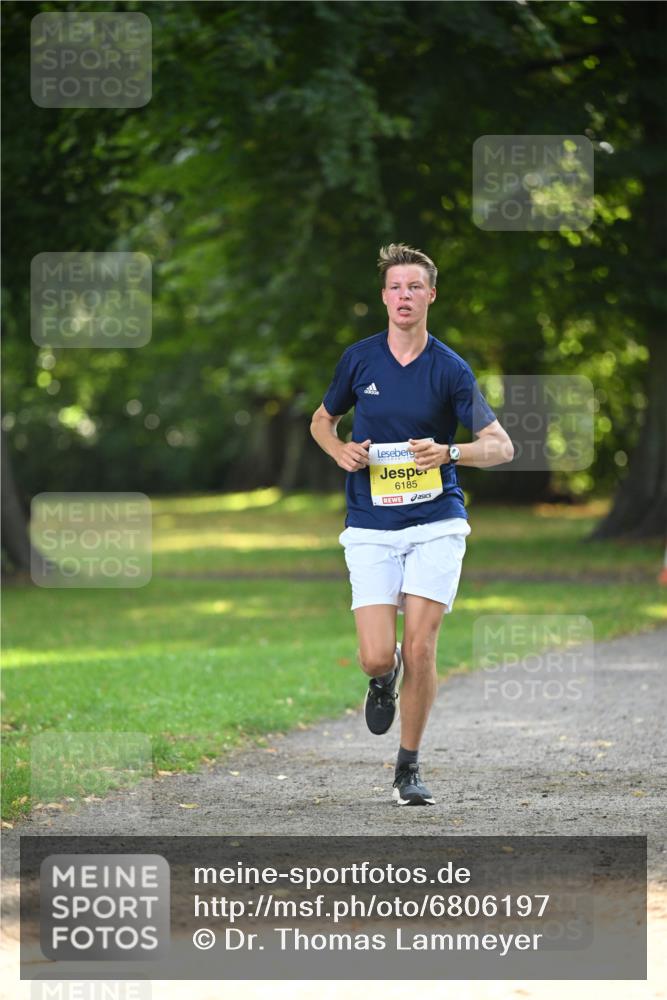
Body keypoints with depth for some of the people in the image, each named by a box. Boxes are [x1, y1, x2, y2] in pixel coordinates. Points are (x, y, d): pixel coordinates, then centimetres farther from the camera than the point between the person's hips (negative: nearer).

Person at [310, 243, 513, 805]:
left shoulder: (451, 369, -4)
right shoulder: (359, 359, 3)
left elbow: (501, 446, -5)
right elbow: (322, 420, 19)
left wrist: (449, 452, -24)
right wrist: (341, 452, -3)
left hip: (436, 525, -1)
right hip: (371, 528, 1)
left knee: (421, 649, -8)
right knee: (376, 657, -9)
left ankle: (409, 766, 10)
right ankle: (385, 677, 30)